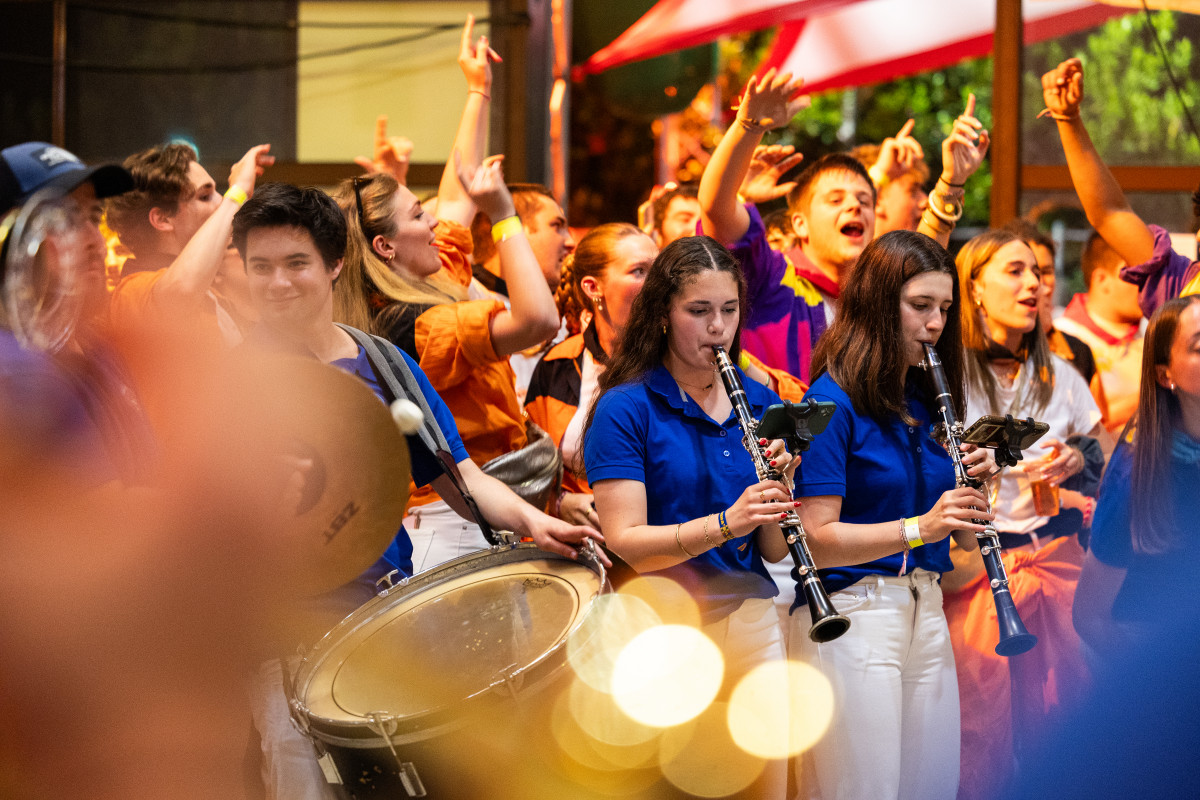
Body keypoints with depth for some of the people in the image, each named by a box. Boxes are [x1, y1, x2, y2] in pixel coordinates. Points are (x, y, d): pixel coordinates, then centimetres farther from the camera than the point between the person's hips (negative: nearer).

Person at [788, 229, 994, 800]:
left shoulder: (927, 401, 14)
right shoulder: (833, 402, -9)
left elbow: (957, 539, 18)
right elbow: (817, 539, -16)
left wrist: (973, 488, -2)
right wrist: (918, 527, -25)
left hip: (927, 613, 8)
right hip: (850, 618, -8)